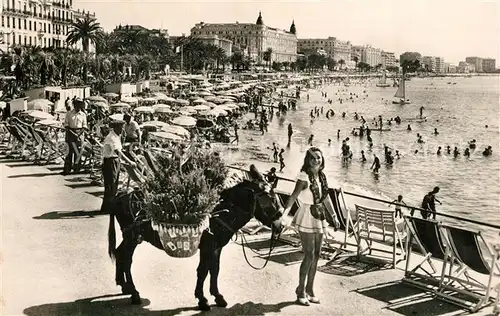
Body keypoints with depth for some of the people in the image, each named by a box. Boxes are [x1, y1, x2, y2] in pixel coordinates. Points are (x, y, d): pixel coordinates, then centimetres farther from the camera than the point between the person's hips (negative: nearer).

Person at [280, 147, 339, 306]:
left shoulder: (322, 176, 6)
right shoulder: (304, 176, -15)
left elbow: (326, 198, 18)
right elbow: (293, 196, -26)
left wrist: (333, 216, 23)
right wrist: (283, 215, -37)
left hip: (319, 217, 7)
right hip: (307, 217, -7)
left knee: (316, 255, 11)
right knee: (309, 255, -5)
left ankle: (309, 290, 22)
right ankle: (300, 291, 9)